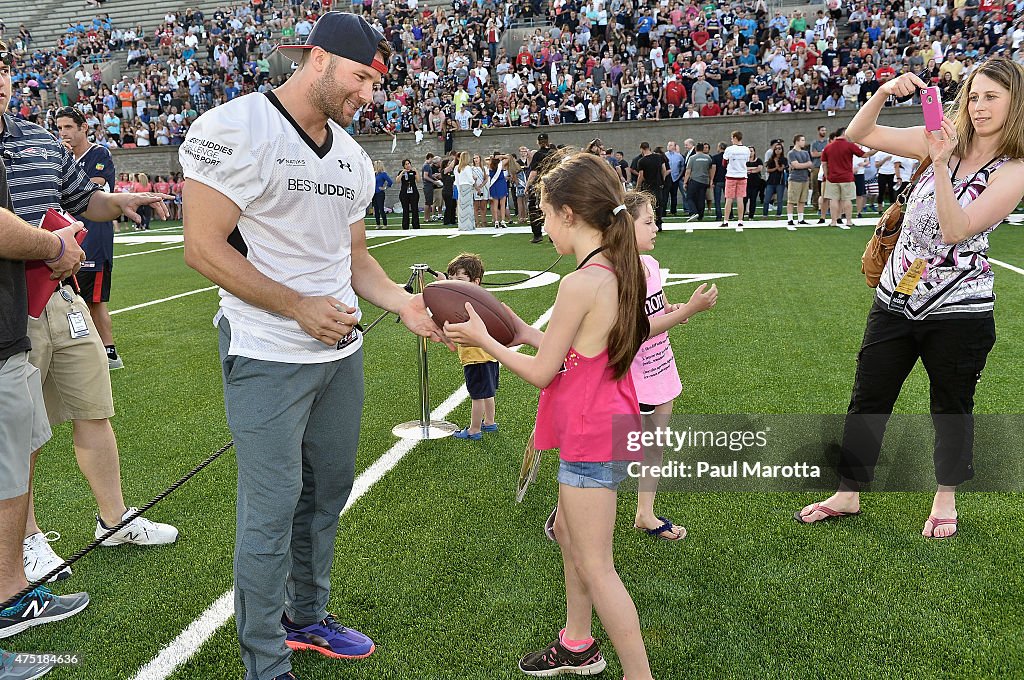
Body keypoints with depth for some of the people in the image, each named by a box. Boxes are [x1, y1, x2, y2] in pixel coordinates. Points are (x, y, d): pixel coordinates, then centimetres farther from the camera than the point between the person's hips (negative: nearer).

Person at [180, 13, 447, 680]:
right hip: (267, 357, -7)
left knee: (328, 492, 16)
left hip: (340, 351, 8)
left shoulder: (353, 159, 11)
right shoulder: (235, 129, -13)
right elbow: (204, 248, -16)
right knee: (272, 508, -1)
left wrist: (404, 303, 0)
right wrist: (300, 307, -16)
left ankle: (308, 618, 38)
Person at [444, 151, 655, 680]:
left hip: (590, 440, -10)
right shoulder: (619, 271, 4)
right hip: (607, 425, 10)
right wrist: (529, 334, 10)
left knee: (594, 565, 1)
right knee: (567, 530, 24)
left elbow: (541, 373, -17)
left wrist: (485, 341, -5)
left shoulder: (580, 283, -24)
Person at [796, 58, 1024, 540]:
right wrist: (884, 93, -15)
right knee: (867, 401, 10)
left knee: (952, 408, 13)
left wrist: (941, 165, -30)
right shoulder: (944, 139, 2)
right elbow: (858, 135, 1)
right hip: (895, 300, 4)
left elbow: (955, 230, -23)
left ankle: (945, 499, 35)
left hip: (958, 311, -4)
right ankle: (848, 495, 25)